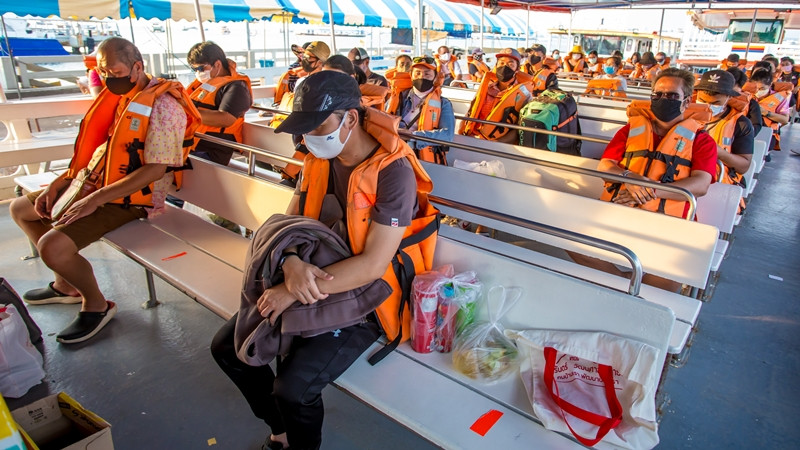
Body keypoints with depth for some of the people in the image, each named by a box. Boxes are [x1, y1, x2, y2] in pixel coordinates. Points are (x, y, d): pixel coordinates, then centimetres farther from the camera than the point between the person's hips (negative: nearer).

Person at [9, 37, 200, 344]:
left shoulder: (163, 106, -19)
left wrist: (96, 199, -25)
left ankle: (96, 305, 2)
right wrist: (60, 181, 6)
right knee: (21, 209, 19)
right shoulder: (118, 97, 10)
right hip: (93, 183, 10)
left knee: (52, 246, -25)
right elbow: (95, 148, 16)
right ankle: (65, 285, 29)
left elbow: (156, 169, -25)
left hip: (129, 199, -10)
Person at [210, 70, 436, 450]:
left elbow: (372, 265, -27)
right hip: (311, 281, 7)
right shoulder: (318, 160, 1)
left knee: (293, 387, -23)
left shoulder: (394, 172, -22)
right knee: (226, 347, 6)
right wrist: (291, 263, -21)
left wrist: (294, 293, -26)